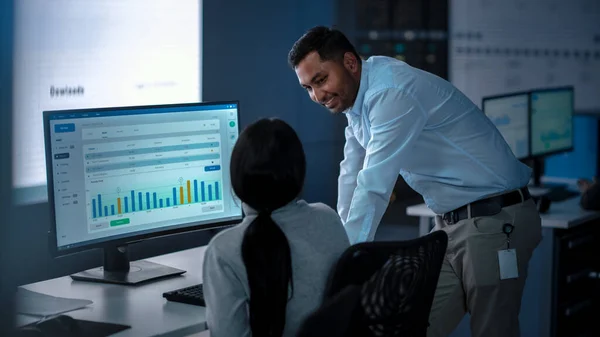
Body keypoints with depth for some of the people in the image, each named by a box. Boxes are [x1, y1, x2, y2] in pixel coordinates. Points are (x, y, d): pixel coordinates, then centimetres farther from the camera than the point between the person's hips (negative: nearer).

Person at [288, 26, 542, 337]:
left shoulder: (393, 93, -22)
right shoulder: (356, 100, 7)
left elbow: (373, 187, -26)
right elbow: (352, 179, 12)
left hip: (495, 219, -9)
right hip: (450, 224, 9)